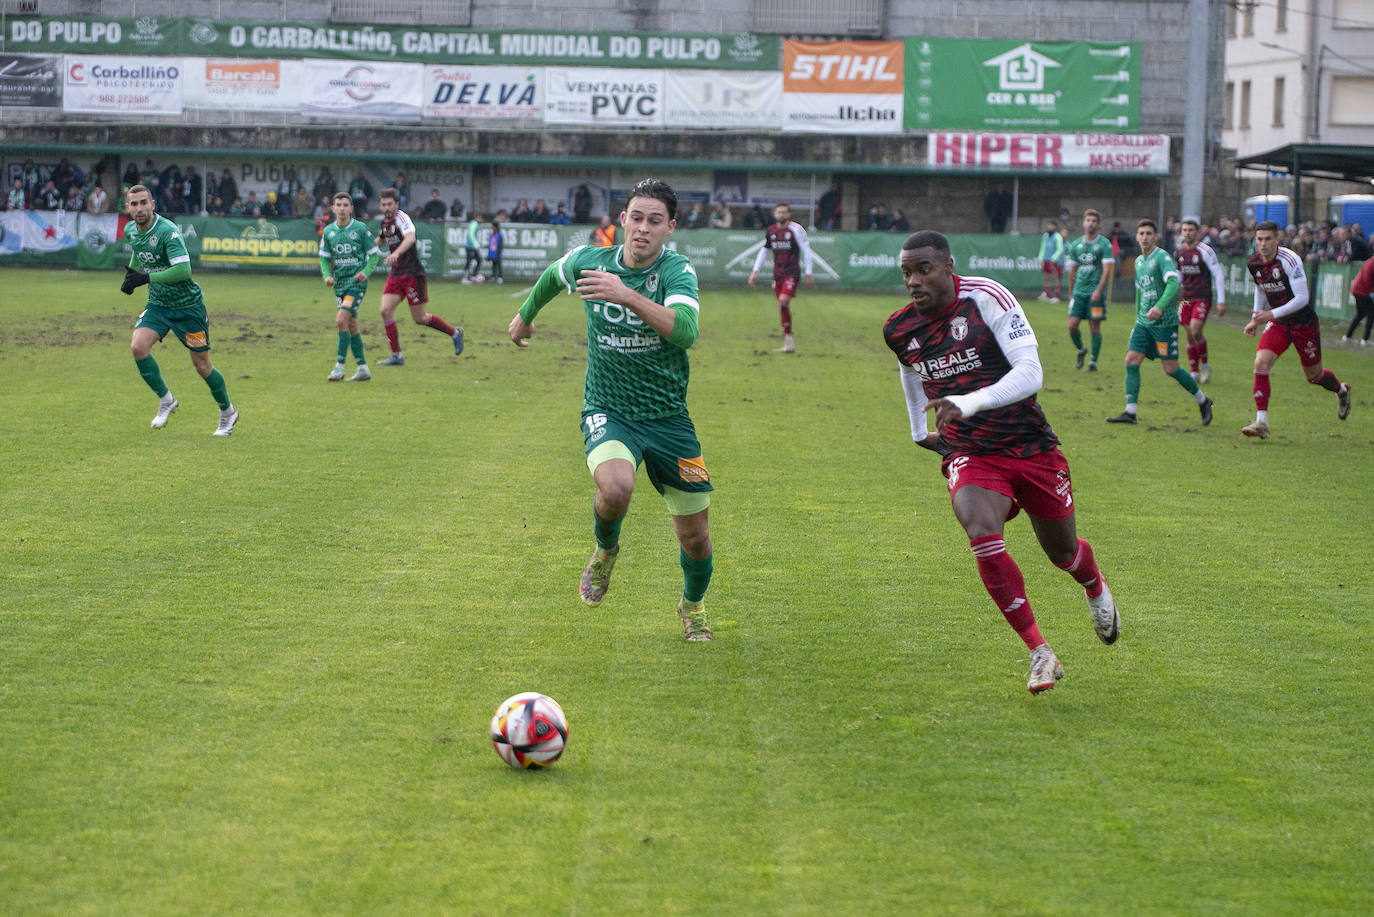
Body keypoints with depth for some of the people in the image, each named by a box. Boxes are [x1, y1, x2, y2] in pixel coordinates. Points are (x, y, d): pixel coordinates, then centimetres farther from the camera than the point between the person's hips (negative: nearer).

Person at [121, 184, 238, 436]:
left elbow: (183, 270, -32)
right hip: (157, 305, 6)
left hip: (188, 305, -6)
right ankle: (165, 399, -1)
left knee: (202, 366, 2)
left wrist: (146, 279, -34)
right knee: (138, 346, -20)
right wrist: (131, 276, 10)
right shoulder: (131, 231, 0)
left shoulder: (167, 231, -24)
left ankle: (227, 411, 27)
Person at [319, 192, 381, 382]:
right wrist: (327, 275, -6)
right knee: (351, 327, 8)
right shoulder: (329, 231, 6)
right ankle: (363, 368, 15)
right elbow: (324, 257, 13)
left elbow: (375, 254, -1)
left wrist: (366, 272, -17)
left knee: (341, 320, -18)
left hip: (356, 282, -5)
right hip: (339, 283, 5)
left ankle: (340, 366, -12)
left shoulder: (360, 228, -6)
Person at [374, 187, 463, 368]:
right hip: (396, 274, 7)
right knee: (386, 310, -9)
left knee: (419, 318, -1)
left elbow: (410, 237, -37)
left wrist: (396, 253, -53)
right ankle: (396, 355, -2)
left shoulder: (401, 217, -16)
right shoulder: (385, 221, 10)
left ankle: (454, 333, 22)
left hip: (413, 273, -7)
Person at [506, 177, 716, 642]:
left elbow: (685, 331, -35)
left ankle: (693, 604, 40)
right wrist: (526, 315, 35)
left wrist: (628, 296, -45)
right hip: (607, 411, 0)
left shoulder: (677, 271, -15)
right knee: (616, 488, -33)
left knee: (695, 536, 6)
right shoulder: (587, 261, -5)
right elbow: (553, 275, 21)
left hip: (667, 417, 0)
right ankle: (605, 550, 2)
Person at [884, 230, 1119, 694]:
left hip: (1031, 446, -2)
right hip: (969, 455, 2)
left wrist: (969, 402, -38)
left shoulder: (987, 298, -17)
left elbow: (1030, 372, -25)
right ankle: (1039, 652, -19)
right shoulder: (900, 330, -1)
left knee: (1063, 553, 14)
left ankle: (1096, 589, 54)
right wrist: (920, 430, 33)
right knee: (983, 536, -28)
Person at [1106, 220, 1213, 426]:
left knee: (1170, 368, -4)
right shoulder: (1139, 261, 15)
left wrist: (1159, 307, -40)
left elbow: (1173, 283, -26)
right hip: (1143, 322, 7)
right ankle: (1130, 412, -7)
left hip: (1165, 322, -7)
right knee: (1131, 361, -7)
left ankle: (1203, 402, 16)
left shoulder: (1162, 257, -11)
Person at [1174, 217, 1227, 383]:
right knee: (1190, 335, 4)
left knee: (1195, 331, -19)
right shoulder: (1179, 253, 8)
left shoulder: (1205, 251, -9)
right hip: (1186, 298, 5)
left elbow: (1218, 275, -9)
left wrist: (1221, 301, -12)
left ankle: (1205, 364, 3)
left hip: (1203, 298, -5)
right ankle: (1194, 372, 12)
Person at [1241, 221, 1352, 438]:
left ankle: (1342, 391, 46)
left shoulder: (1289, 260, -24)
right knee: (1261, 363, -18)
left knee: (1313, 375, 10)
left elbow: (1302, 298, -25)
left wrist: (1272, 314, -31)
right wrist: (1256, 319, 11)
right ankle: (1261, 422, -18)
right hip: (1278, 323, 5)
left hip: (1304, 323, -5)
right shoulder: (1253, 264, -4)